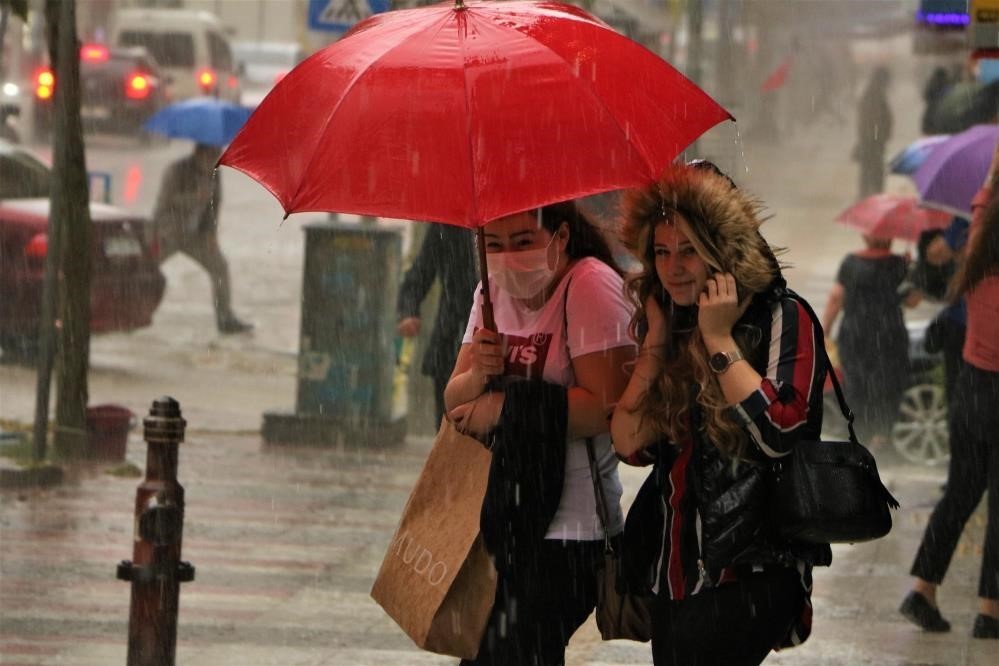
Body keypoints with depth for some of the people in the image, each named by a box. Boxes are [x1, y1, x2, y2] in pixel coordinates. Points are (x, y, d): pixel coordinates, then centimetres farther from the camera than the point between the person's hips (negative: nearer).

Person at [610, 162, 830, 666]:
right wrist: (656, 340, -2)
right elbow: (630, 444, 1)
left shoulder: (781, 318, -5)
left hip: (751, 571, -6)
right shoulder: (668, 327, 11)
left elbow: (779, 433, -20)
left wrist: (719, 340, -14)